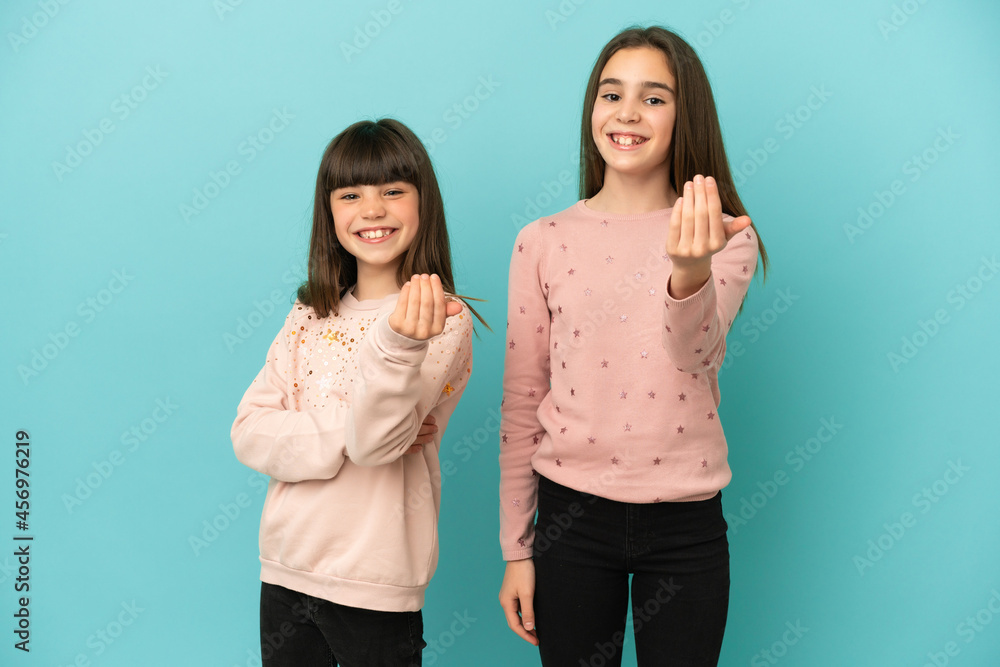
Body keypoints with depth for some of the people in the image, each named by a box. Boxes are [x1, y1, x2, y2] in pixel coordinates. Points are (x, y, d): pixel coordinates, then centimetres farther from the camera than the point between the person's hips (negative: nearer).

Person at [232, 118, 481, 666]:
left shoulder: (442, 320, -10)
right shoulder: (310, 315, 6)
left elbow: (372, 440, -21)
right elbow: (249, 433, -1)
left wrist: (398, 344, -37)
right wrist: (340, 435, -17)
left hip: (374, 585, -4)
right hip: (284, 570, 5)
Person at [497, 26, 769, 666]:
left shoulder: (726, 238, -1)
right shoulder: (543, 241, 0)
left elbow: (696, 353, -19)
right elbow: (521, 403, 3)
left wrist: (692, 270, -40)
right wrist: (516, 549, 4)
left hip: (684, 524, 0)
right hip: (570, 515, 1)